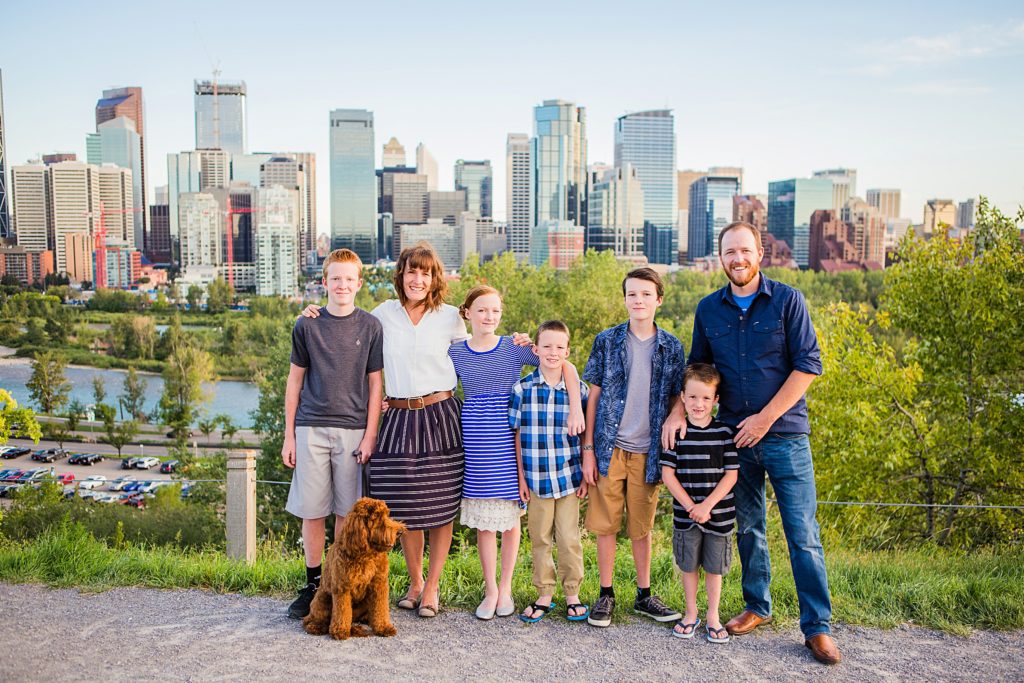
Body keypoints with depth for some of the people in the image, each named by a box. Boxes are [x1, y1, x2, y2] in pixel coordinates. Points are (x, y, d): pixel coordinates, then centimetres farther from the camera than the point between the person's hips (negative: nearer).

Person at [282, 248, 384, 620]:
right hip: (311, 429, 1)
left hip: (352, 430, -1)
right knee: (312, 511, 5)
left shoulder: (370, 327, 2)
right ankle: (313, 584, 20)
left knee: (347, 511, 6)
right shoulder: (307, 326, 4)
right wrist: (289, 434, 6)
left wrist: (370, 435, -2)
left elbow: (375, 384, 4)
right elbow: (295, 380, 8)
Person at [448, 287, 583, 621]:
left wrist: (576, 406, -17)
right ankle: (490, 590, 23)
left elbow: (567, 367, -6)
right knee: (483, 521, 6)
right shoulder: (456, 353, 4)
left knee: (510, 517, 7)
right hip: (475, 440, 1)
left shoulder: (516, 348, -3)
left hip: (507, 440, -1)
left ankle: (505, 589, 25)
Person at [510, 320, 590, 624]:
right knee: (539, 539, 11)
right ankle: (544, 596, 25)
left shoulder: (578, 389, -2)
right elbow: (517, 435, 1)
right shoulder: (523, 388, -4)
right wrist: (520, 476, 0)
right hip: (536, 478, 0)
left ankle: (572, 594, 24)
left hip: (568, 478, 0)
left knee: (569, 538, 7)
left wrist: (585, 475, 1)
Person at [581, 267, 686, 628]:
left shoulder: (671, 347, 3)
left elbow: (677, 400, 7)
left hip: (648, 452, 1)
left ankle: (644, 595, 27)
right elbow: (594, 396, 1)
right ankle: (606, 595, 21)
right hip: (609, 448, -1)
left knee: (642, 527, 13)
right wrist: (587, 449, -3)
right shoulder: (607, 341, -1)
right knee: (605, 524, 6)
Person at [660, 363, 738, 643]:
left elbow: (731, 474, -6)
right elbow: (667, 474, -4)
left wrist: (706, 506, -13)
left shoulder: (725, 432, -4)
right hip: (685, 514, 1)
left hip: (719, 514, 0)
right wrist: (690, 506, -12)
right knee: (688, 565, 11)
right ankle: (691, 613, 29)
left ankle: (713, 615, 27)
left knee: (714, 566, 10)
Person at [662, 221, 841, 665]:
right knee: (747, 528, 14)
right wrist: (679, 409, -4)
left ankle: (817, 626, 9)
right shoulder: (708, 309, 6)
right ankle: (757, 607, 29)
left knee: (802, 533, -1)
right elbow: (697, 367, 13)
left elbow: (808, 364, -8)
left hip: (784, 434, -3)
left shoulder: (787, 300, -5)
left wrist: (766, 418, -14)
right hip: (734, 437, 4)